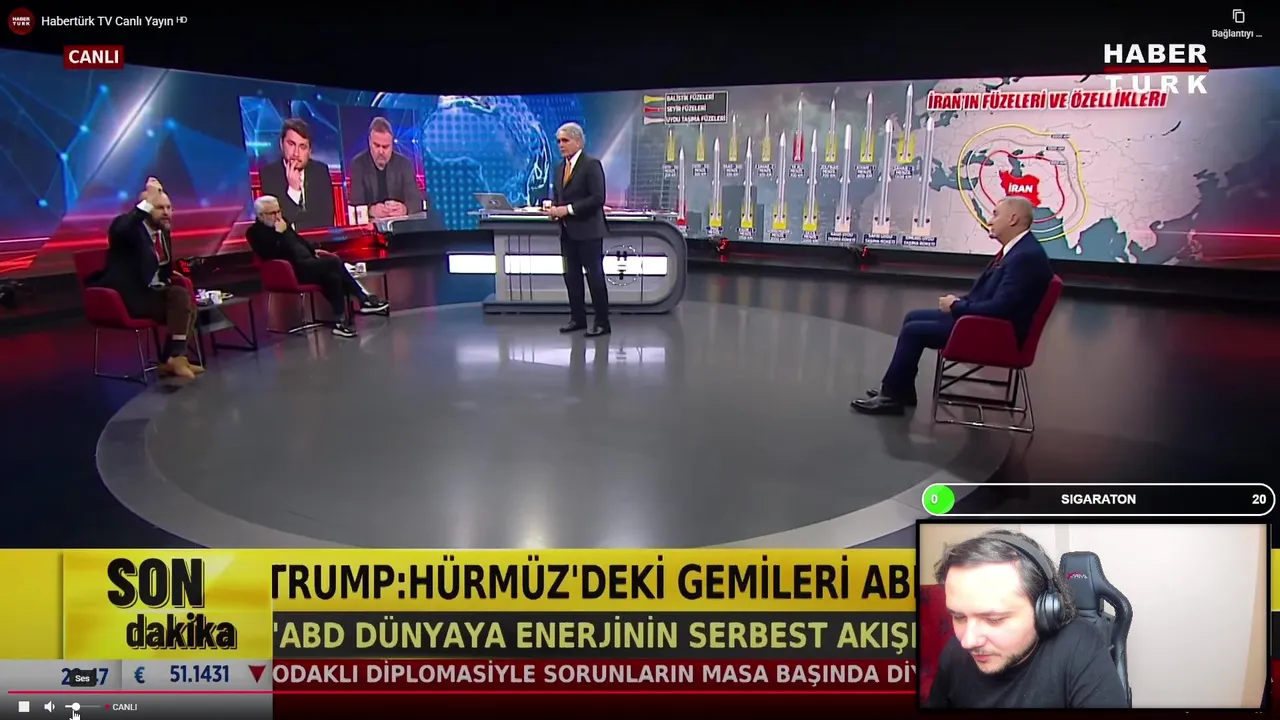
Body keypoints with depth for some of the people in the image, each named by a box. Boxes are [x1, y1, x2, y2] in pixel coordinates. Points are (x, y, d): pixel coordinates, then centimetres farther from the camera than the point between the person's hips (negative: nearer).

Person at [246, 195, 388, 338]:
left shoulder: (280, 222, 17)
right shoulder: (255, 232, -6)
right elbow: (272, 255, -20)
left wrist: (314, 250, 21)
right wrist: (280, 233, -19)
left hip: (306, 263, 9)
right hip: (293, 270, -9)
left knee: (333, 276, -19)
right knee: (334, 262, -24)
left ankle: (342, 321, -19)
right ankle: (364, 299, -19)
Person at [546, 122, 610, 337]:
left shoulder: (591, 164, -10)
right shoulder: (561, 166, 13)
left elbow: (597, 198, -17)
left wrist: (568, 209, -19)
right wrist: (553, 207, -3)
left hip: (587, 230, -8)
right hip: (567, 231, 8)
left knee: (595, 275, -2)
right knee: (571, 276, 11)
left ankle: (602, 323, 5)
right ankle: (577, 318, 21)